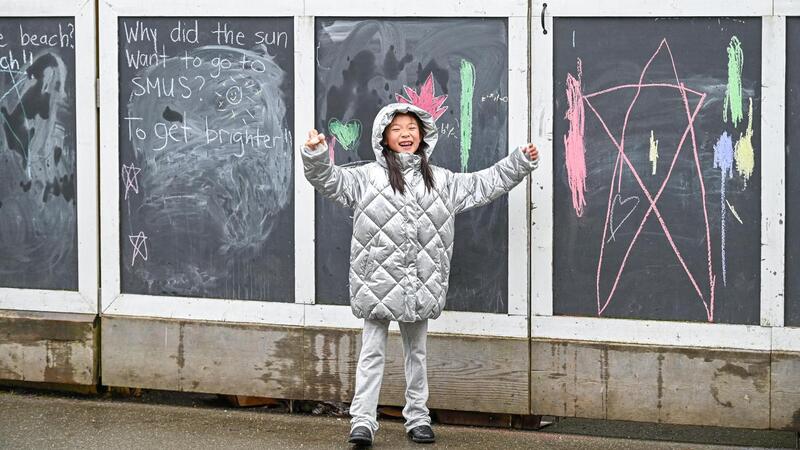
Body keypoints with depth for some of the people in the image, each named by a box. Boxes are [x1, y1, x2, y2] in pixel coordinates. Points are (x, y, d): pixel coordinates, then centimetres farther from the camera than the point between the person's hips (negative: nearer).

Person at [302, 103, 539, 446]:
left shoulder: (441, 180, 10)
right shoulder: (367, 177, 0)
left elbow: (485, 184, 16)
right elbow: (330, 180, -9)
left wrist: (521, 161, 14)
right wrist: (316, 155, -28)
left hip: (420, 285, 3)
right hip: (378, 282, -3)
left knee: (416, 353, 14)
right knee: (372, 352, -1)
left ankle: (418, 418, 24)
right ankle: (363, 421, -1)